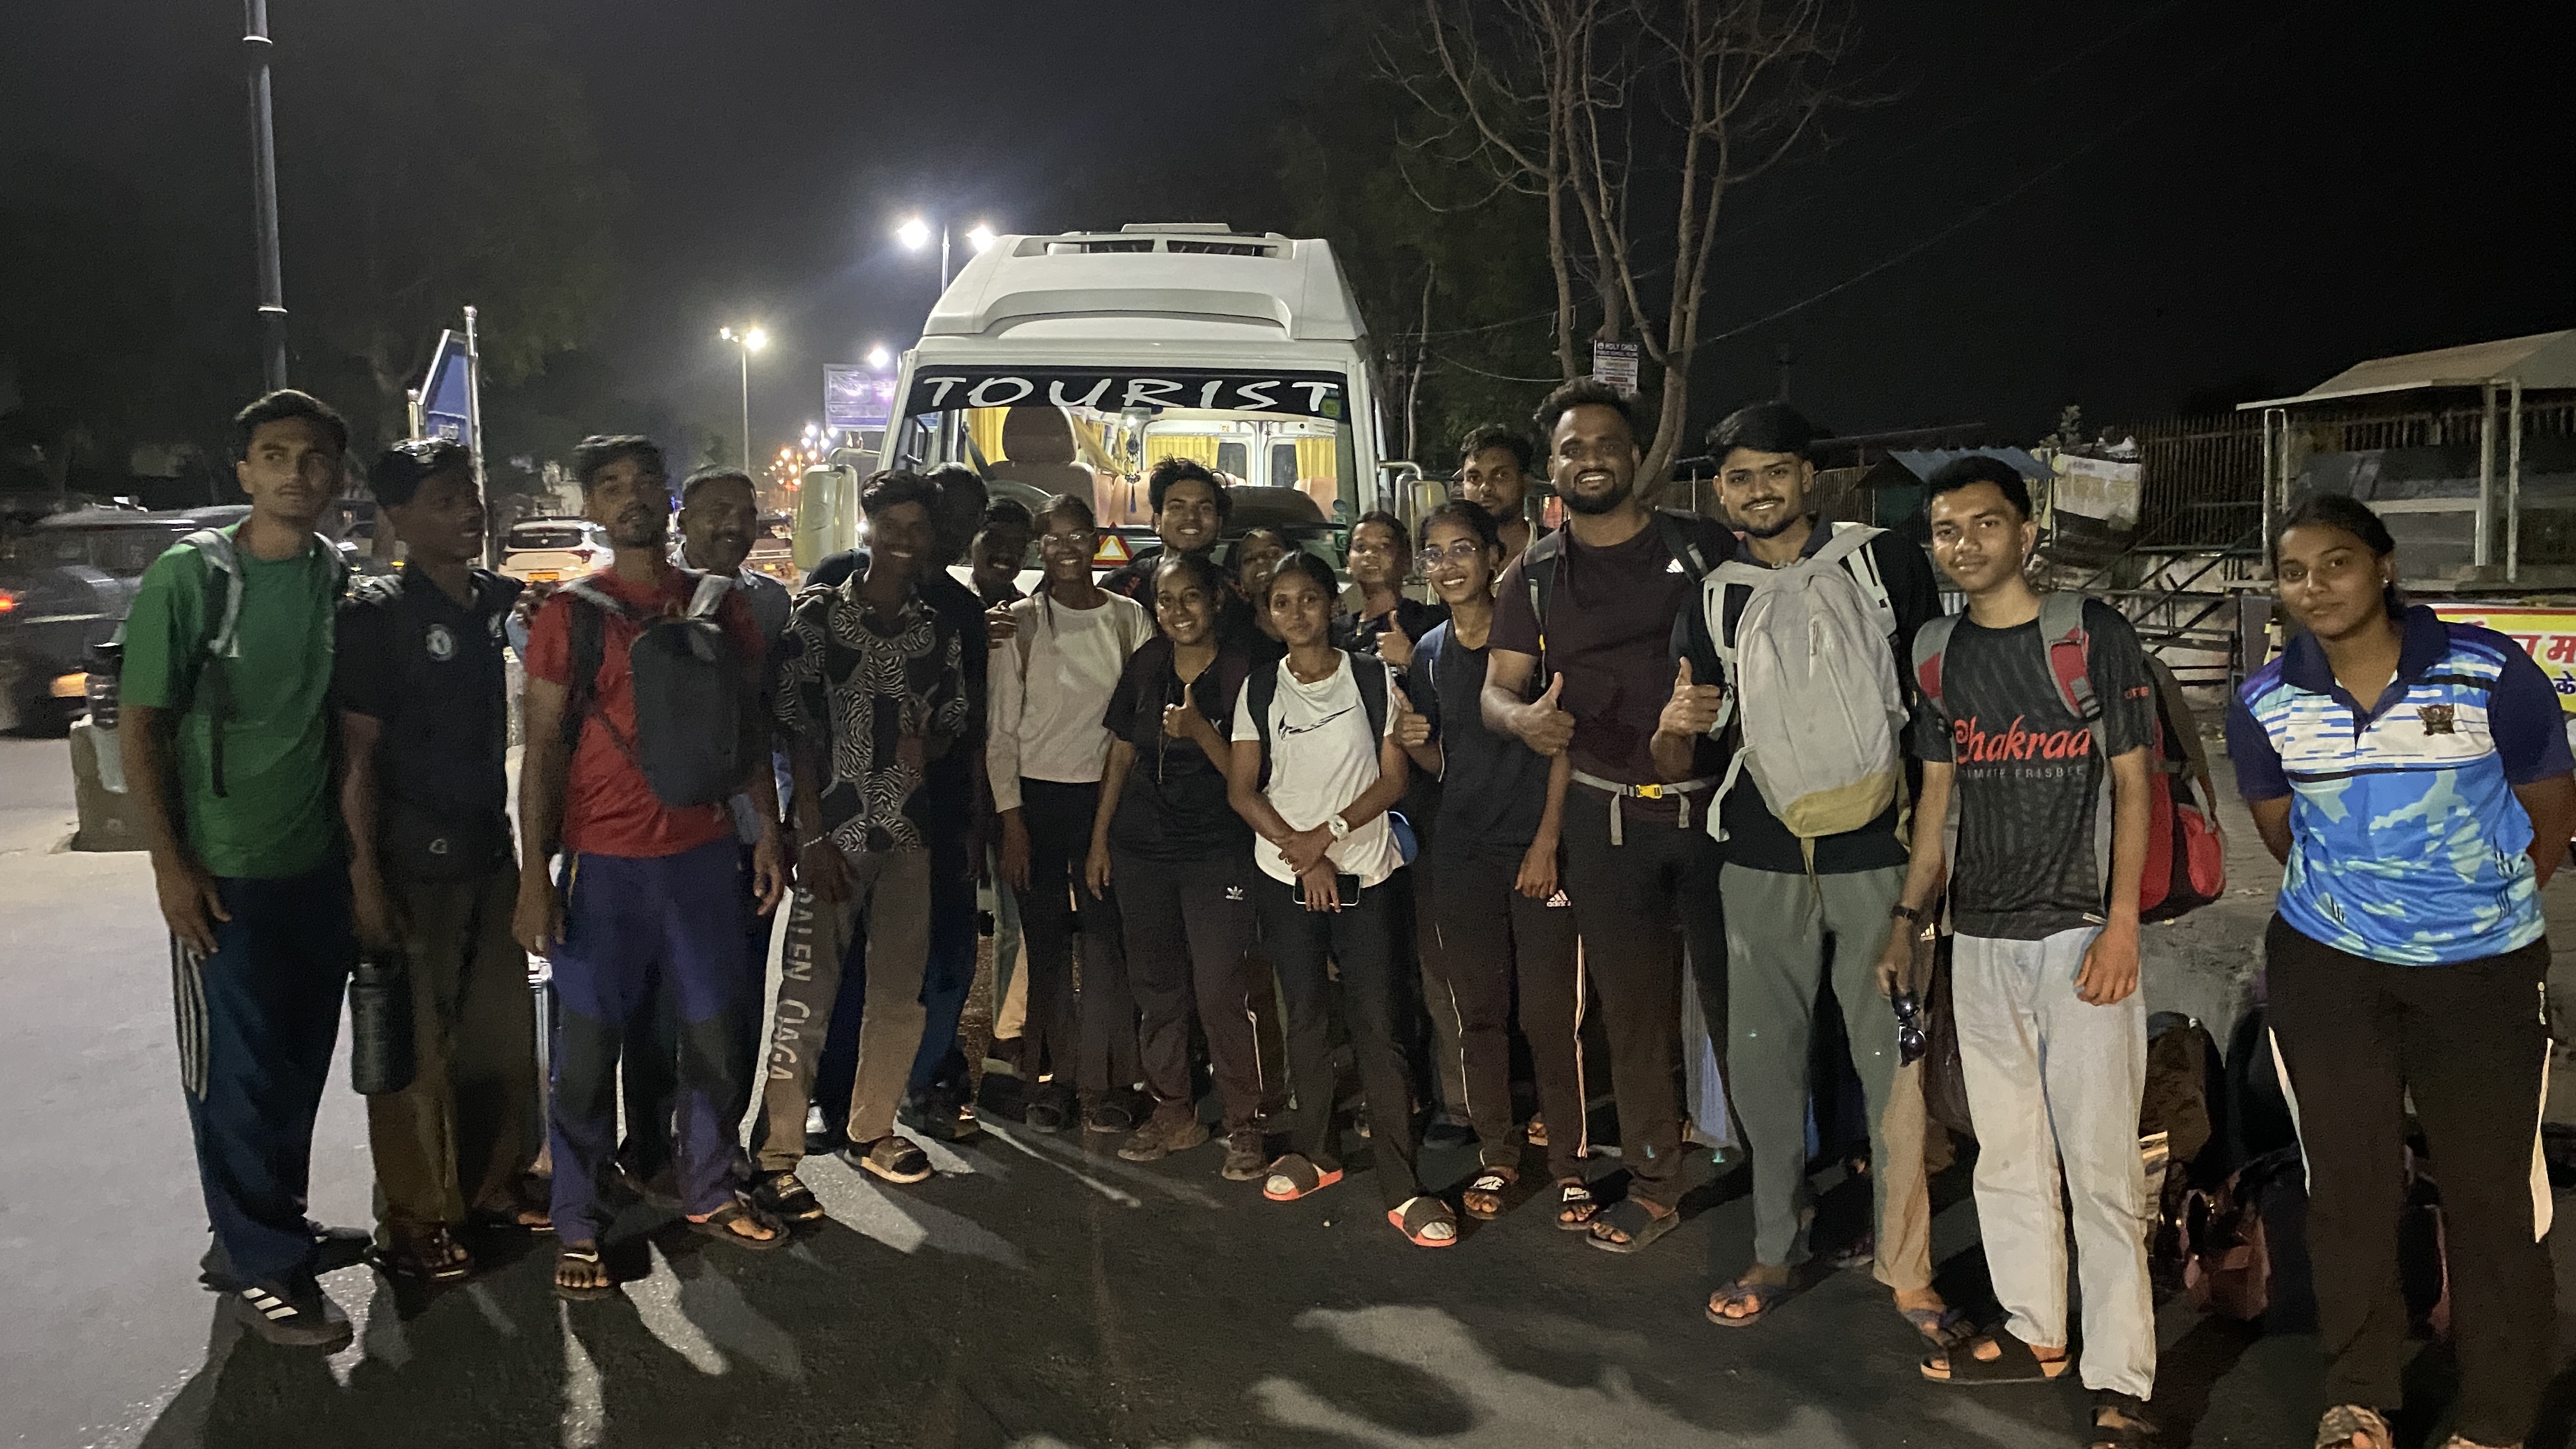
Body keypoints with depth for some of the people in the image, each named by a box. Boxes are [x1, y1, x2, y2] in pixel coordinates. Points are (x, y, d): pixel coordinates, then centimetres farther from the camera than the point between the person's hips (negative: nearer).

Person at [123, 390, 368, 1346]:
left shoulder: (339, 579, 3)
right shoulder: (188, 576, -10)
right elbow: (140, 727, -8)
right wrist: (170, 863, -13)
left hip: (319, 866, 5)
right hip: (225, 872, -5)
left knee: (300, 1060, 13)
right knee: (237, 1071, 3)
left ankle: (269, 1228, 29)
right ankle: (259, 1265, 15)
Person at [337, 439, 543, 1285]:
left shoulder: (493, 600, 6)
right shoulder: (374, 614, -11)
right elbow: (357, 755, -13)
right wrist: (365, 877, -17)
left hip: (490, 852, 6)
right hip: (414, 865, -6)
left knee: (503, 1031, 14)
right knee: (417, 1048, 2)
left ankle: (495, 1183, 29)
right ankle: (413, 1220, 15)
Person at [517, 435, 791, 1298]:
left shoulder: (721, 606, 8)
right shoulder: (570, 614, -1)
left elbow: (748, 726, 13)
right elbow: (543, 750, -3)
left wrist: (767, 829, 6)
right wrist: (534, 877, -8)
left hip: (705, 853, 3)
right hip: (604, 861, -3)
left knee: (713, 1032, 10)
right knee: (589, 1049, 2)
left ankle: (710, 1193, 27)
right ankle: (578, 1228, 15)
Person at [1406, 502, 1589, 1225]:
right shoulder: (1429, 651, 10)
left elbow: (1563, 745, -5)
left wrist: (1547, 842, -10)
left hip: (1536, 847, -4)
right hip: (1461, 853, 4)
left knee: (1550, 1014, -4)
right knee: (1477, 1011, 8)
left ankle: (1568, 1163, 8)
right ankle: (1496, 1156, 21)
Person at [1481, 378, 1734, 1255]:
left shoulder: (1705, 548, 3)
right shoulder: (1534, 578, 6)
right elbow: (1496, 689, 3)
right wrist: (1523, 719, -20)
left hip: (1714, 802, -1)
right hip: (1605, 815, 2)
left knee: (1737, 993, 1)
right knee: (1632, 1005, 9)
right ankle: (1653, 1183, 22)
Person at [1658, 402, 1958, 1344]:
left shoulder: (1884, 562, 1)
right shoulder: (1714, 598, 9)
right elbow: (1672, 763, 9)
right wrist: (1676, 726, -15)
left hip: (1874, 851, -3)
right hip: (1761, 857, 3)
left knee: (1892, 1060, -1)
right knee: (1762, 1057, 9)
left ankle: (1906, 1266, 13)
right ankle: (1777, 1251, 24)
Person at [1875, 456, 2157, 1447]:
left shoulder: (2093, 632, -4)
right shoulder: (1942, 655, 9)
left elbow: (2132, 783, -4)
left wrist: (2123, 923, -12)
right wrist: (1909, 916, 10)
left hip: (2081, 930, -5)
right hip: (1982, 936, 5)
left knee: (2099, 1161, -5)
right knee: (2005, 1148, 13)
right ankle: (2035, 1331, 28)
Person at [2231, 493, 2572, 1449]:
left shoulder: (2490, 672, -11)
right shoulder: (2263, 704, -4)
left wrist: (2487, 905, 10)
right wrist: (2354, 896, 14)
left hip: (2481, 968, -2)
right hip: (2328, 965, 2)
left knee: (2490, 1189, 4)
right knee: (2349, 1183, 8)